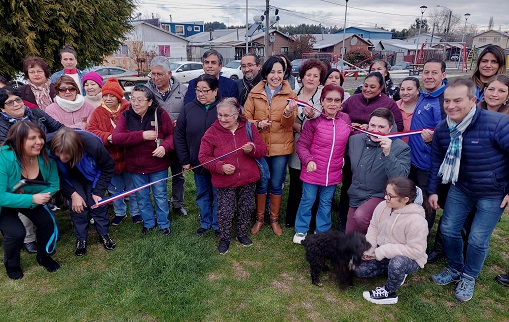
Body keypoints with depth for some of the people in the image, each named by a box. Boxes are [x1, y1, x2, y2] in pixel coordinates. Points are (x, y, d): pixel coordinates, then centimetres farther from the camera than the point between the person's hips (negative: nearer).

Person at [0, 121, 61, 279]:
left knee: (47, 222, -12)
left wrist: (40, 197, -31)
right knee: (16, 232, -21)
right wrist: (31, 199, -40)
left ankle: (43, 256, 18)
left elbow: (54, 185, -13)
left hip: (32, 199, 4)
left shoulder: (46, 157, -22)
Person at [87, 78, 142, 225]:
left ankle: (136, 212, 32)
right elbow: (91, 131, -9)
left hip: (128, 157, -3)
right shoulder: (97, 113, 1)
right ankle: (119, 212, 38)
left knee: (132, 187, 13)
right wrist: (107, 137, -24)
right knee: (115, 189, 19)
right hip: (109, 159, 3)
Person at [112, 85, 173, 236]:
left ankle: (163, 223, 32)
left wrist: (165, 147, -28)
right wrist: (142, 135, -27)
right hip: (135, 166, 3)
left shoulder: (160, 113, -11)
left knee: (160, 195, 13)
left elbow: (171, 135, -7)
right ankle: (148, 222, 38)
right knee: (142, 196, 17)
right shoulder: (126, 116, -6)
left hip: (158, 165, -2)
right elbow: (116, 138, -18)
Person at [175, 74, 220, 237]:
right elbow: (179, 136, 3)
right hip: (197, 162, 3)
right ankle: (205, 222, 37)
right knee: (202, 194, 19)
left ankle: (217, 224, 30)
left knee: (218, 194, 11)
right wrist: (184, 160, 0)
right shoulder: (188, 109, -2)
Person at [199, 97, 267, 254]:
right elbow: (203, 157, -7)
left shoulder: (249, 127, -2)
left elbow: (263, 149, 0)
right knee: (225, 212, 4)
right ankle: (224, 238, 29)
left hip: (248, 179, 2)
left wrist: (252, 149, -23)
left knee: (246, 208, 15)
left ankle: (242, 234, 40)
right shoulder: (212, 132, -8)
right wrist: (221, 167, -21)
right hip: (224, 182, -2)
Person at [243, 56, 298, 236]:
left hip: (281, 147, 0)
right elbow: (246, 117, 2)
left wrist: (288, 113, -29)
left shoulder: (290, 95, 0)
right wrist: (258, 124, -16)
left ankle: (274, 219, 29)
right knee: (261, 184, 10)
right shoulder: (255, 93, 1)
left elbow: (289, 124, -8)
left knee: (276, 185, 10)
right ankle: (259, 219, 29)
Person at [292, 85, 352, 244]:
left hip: (333, 173, 4)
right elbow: (302, 145, -12)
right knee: (308, 201, 12)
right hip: (313, 171, -3)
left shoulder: (346, 119, 0)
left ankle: (322, 231, 37)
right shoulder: (314, 121, -13)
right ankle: (301, 230, 32)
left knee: (326, 203, 18)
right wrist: (308, 160, -28)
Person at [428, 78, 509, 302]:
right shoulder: (442, 129, -8)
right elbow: (437, 161, 5)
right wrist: (432, 190, 7)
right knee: (448, 229, 9)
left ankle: (469, 278, 28)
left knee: (478, 239, 0)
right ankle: (455, 269, 35)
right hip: (460, 188, 5)